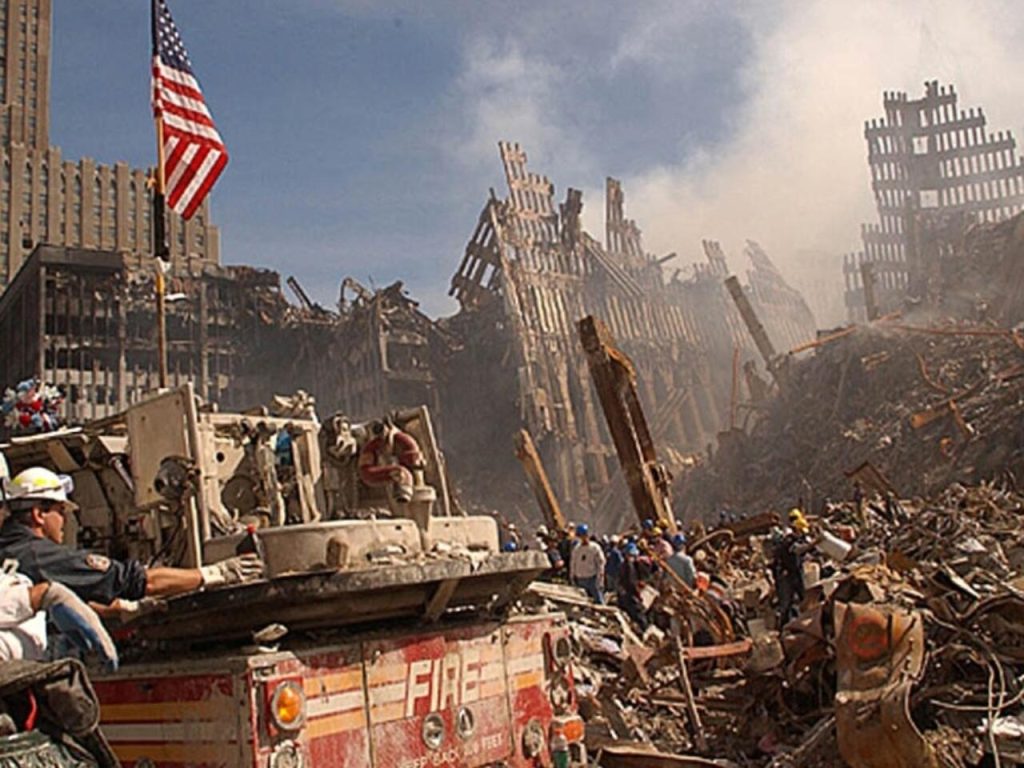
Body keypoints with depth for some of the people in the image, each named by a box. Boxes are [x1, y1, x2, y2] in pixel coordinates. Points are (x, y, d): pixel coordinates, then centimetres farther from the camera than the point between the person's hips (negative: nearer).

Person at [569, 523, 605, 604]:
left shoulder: (595, 547, -6)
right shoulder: (576, 548, 8)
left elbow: (601, 563, -7)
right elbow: (572, 563, 14)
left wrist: (599, 578, -12)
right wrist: (572, 576, 10)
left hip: (592, 579, -5)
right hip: (580, 579, 5)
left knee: (598, 601, -4)